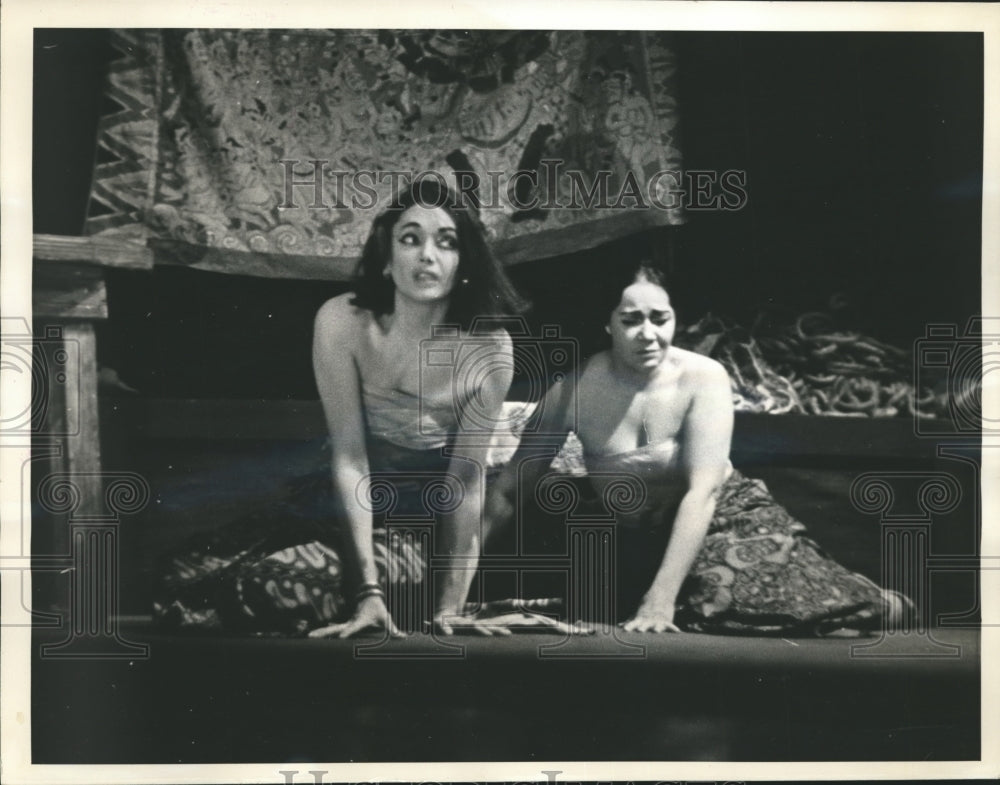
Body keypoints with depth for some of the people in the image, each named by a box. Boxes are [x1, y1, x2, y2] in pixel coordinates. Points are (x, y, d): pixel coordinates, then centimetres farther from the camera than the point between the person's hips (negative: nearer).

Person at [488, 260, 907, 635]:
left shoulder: (704, 379, -15)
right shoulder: (572, 392, -12)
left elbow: (702, 490, -21)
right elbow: (508, 490, -6)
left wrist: (662, 599, -30)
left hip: (724, 522, -2)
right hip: (638, 546, 3)